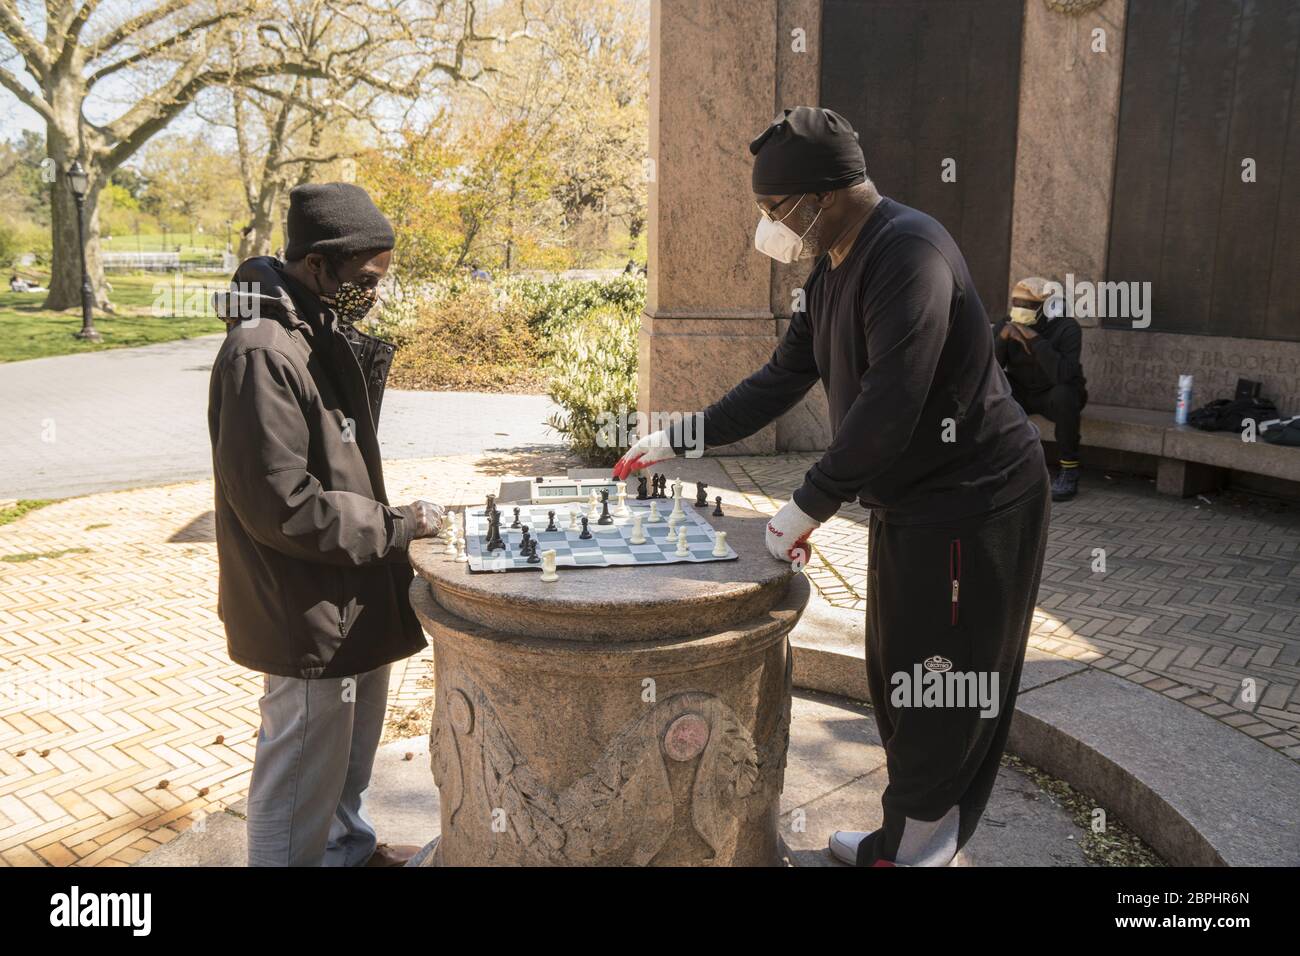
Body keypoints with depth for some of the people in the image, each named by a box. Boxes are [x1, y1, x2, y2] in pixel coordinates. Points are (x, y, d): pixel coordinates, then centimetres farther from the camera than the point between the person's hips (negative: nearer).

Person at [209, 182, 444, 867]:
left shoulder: (322, 333, 8)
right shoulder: (262, 354, -23)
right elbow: (280, 503, -25)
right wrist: (395, 527, -18)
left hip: (348, 593, 11)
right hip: (308, 606, -10)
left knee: (355, 736, 26)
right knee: (304, 764, 5)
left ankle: (347, 846, 47)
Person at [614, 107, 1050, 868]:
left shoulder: (909, 252, -20)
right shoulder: (835, 271, 11)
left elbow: (890, 403, -28)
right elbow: (781, 381, 16)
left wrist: (810, 506, -22)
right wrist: (680, 440, 13)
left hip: (972, 501, -9)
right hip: (910, 500, 10)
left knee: (945, 693, 2)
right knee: (900, 681, 16)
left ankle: (917, 847, 17)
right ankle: (909, 836, 30)